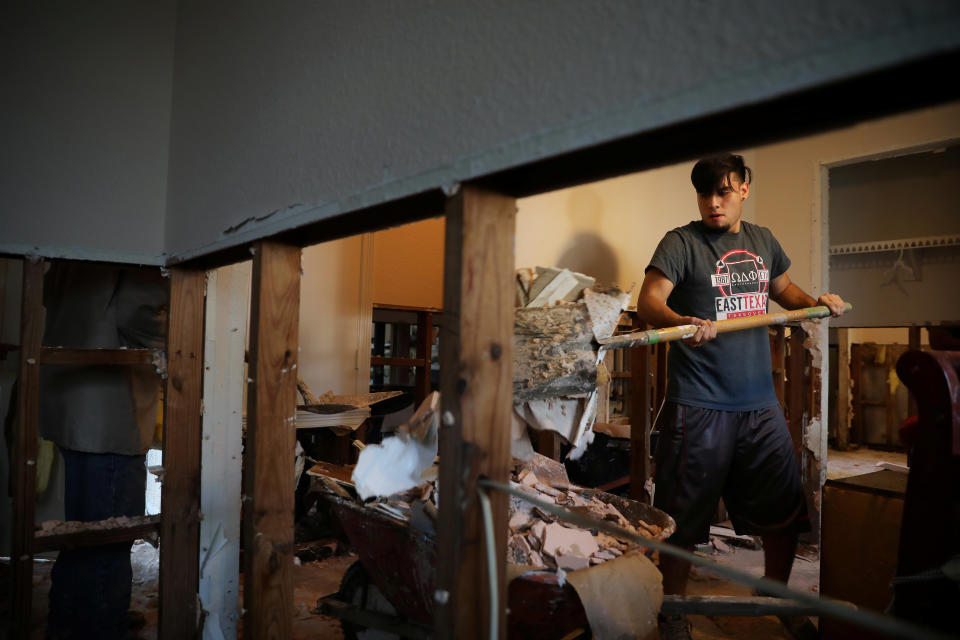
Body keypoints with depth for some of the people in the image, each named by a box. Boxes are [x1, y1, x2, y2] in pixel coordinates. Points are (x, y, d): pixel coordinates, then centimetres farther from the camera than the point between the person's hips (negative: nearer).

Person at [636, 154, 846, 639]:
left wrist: (817, 302, 10)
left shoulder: (762, 241, 13)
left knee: (786, 510, 15)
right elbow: (649, 300, -18)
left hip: (760, 403, 6)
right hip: (699, 405, -5)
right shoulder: (682, 242, -5)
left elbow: (783, 288, 29)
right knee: (684, 521, 3)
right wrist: (681, 322, -38)